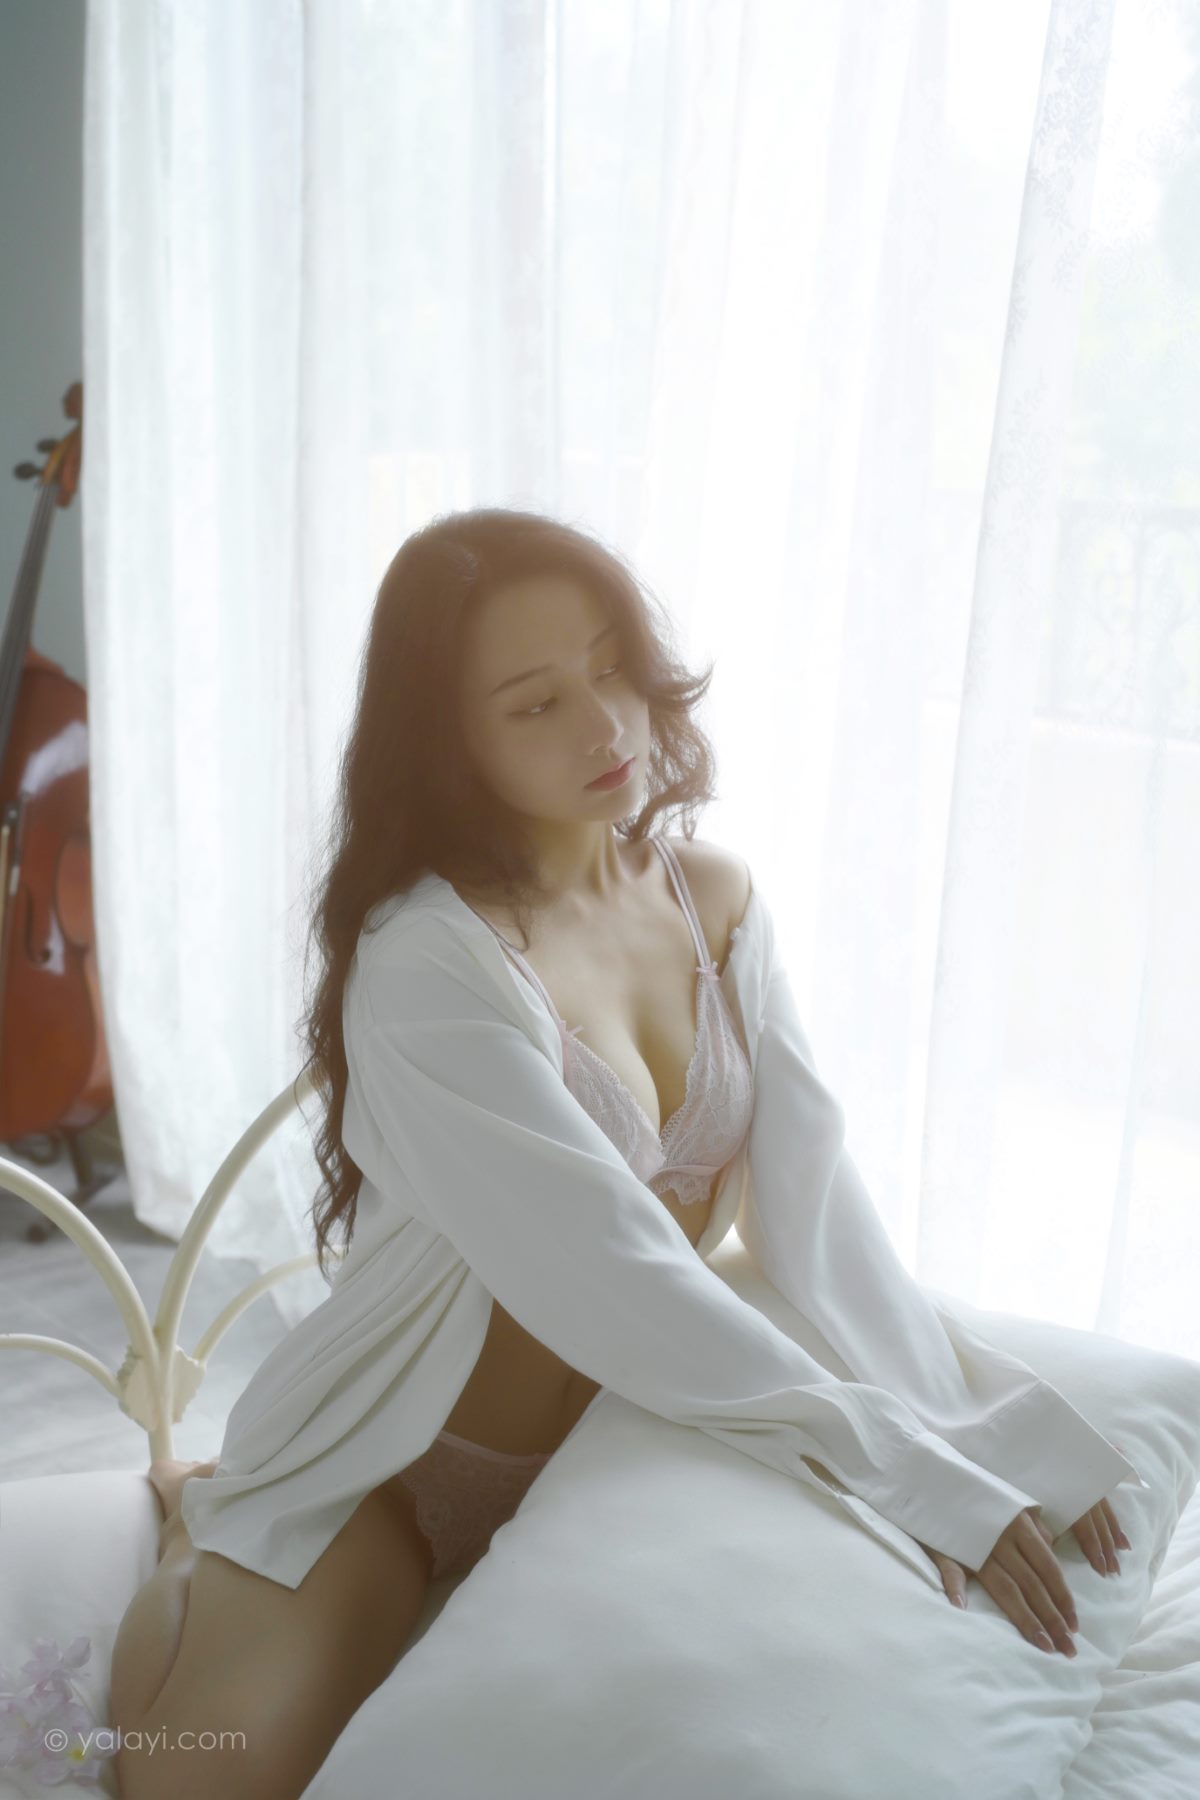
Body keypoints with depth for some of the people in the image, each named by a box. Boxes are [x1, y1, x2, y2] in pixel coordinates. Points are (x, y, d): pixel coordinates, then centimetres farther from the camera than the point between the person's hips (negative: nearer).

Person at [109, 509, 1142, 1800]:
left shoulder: (714, 899, -4)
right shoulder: (427, 965, -26)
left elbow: (813, 1202, -10)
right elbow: (612, 1275, -31)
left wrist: (991, 1432, -21)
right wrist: (923, 1479, -31)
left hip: (624, 1436, 7)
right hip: (405, 1457, -6)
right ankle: (203, 1532, 17)